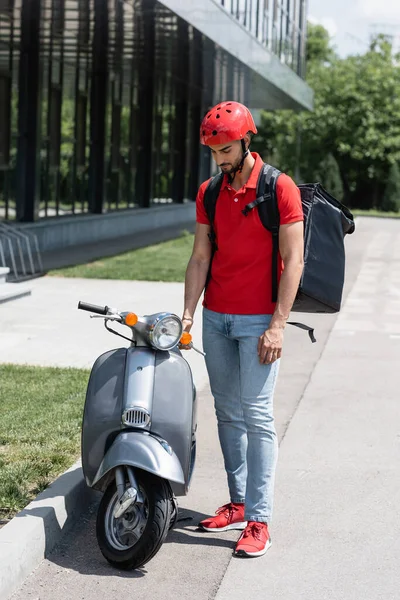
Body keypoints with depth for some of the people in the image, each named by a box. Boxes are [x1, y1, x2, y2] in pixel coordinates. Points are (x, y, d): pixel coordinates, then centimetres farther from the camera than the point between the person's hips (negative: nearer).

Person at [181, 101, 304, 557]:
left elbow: (292, 261, -9)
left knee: (257, 415, -8)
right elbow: (200, 258, 9)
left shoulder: (280, 189, -7)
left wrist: (277, 325, -15)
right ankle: (238, 503, 17)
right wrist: (187, 313, -2)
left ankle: (259, 520, -7)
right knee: (227, 414, 8)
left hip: (258, 321, -5)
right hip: (216, 318, 5)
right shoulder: (209, 193, 9)